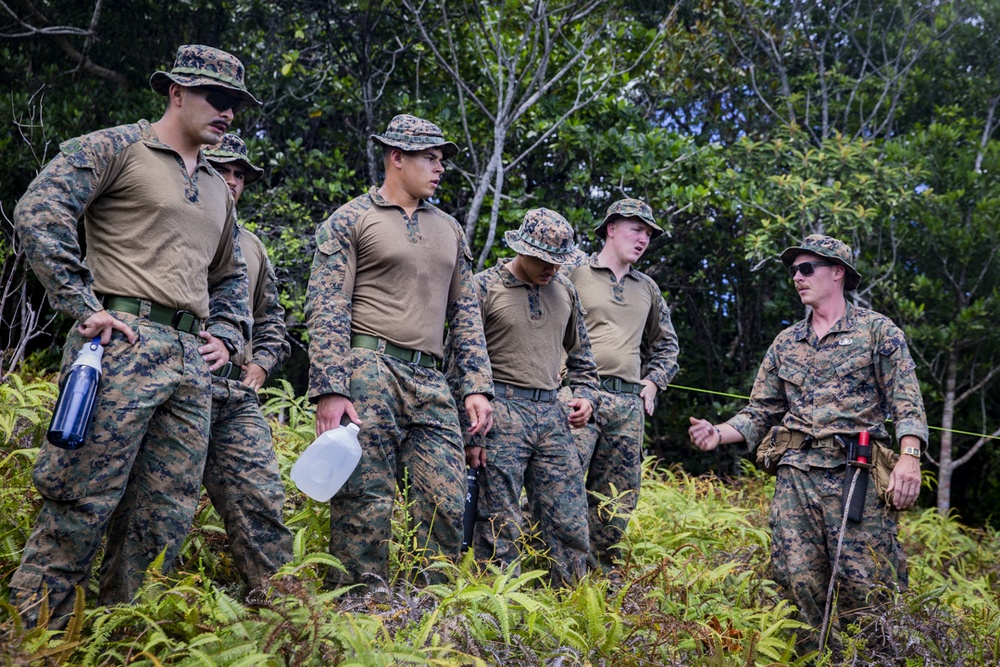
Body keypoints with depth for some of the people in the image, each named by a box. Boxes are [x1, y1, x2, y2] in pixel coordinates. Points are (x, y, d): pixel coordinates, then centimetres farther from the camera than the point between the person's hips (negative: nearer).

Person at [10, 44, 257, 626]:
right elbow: (39, 212, -10)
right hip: (122, 343, -7)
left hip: (192, 361, 7)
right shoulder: (118, 148, 2)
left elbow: (231, 274, 34)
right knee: (85, 499, -7)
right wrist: (83, 304, -14)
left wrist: (226, 336, 17)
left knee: (171, 515, 5)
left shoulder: (218, 189, 24)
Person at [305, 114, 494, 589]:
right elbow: (326, 310, -4)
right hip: (370, 369, -5)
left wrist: (477, 386, 9)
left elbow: (466, 314, 20)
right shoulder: (350, 220, 4)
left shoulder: (449, 230, 21)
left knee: (447, 505, -1)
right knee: (365, 504, -7)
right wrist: (330, 389, -15)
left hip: (432, 383, 5)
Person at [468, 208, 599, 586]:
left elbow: (580, 355, 26)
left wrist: (585, 395, 7)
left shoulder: (565, 290, 14)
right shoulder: (485, 287, -2)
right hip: (502, 413, -5)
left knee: (570, 526, 4)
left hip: (552, 415, 5)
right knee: (500, 528, -4)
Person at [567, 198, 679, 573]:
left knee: (619, 500, 5)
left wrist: (653, 381, 16)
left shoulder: (647, 289, 21)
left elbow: (666, 344, 32)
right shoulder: (575, 275, 4)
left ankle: (599, 570, 15)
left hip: (628, 404, 5)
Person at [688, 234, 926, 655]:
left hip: (857, 473, -4)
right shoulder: (785, 344, 19)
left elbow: (906, 402, -2)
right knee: (799, 579, -3)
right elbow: (760, 414, 18)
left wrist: (910, 456, -18)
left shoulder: (877, 331, 7)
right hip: (796, 474, 4)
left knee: (865, 584, -8)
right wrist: (718, 433, 0)